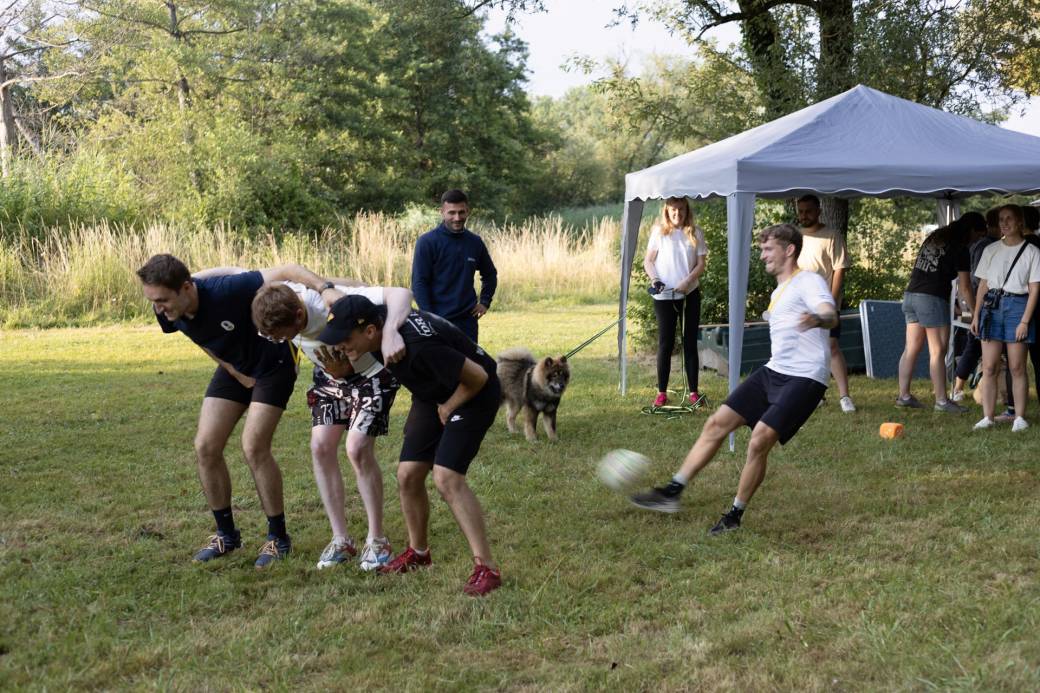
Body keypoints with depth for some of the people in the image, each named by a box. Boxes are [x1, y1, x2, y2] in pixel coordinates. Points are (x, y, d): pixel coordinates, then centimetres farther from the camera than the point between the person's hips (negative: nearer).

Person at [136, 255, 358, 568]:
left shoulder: (225, 291, -37)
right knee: (205, 446, -4)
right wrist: (238, 375, -2)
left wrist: (325, 289, -49)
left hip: (273, 364, -6)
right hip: (235, 368, 6)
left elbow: (286, 271, -36)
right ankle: (226, 534, 12)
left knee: (254, 446, -16)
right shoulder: (168, 313, -18)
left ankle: (278, 537, 1)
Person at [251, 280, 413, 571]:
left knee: (357, 449, -16)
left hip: (371, 372, -6)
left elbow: (401, 294, -50)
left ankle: (377, 540, 1)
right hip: (331, 375, 6)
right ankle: (341, 540, 7)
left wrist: (390, 334, -68)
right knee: (321, 446, -5)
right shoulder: (275, 307, -25)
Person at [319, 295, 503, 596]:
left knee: (446, 477, -22)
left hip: (473, 394, -8)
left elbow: (477, 377, -29)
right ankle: (418, 552, 26)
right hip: (432, 396, 8)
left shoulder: (418, 345, -39)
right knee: (408, 475, 4)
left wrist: (447, 409, -12)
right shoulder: (378, 315, -17)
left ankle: (486, 568, -19)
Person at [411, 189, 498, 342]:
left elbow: (490, 274, 24)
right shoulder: (427, 242, -6)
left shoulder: (475, 242, 8)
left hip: (467, 320, 4)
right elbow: (419, 283, -8)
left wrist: (485, 301, 11)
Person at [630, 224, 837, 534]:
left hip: (804, 378, -9)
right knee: (717, 423, 1)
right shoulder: (778, 292, 20)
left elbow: (831, 315, -29)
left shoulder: (809, 281, -8)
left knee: (760, 439, -19)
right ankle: (673, 492, 4)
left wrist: (818, 319, -51)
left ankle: (735, 515, -2)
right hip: (772, 371, 9)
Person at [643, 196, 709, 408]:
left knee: (690, 342, 5)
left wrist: (687, 281, -16)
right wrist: (654, 278, -16)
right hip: (664, 295, -1)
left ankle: (693, 391, 9)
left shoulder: (695, 233, 2)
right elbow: (648, 261, 2)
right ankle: (661, 392, 8)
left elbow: (700, 264, 0)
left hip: (690, 294, 1)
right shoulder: (659, 232, 0)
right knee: (665, 343, 2)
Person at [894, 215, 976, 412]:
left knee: (911, 349, 10)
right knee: (938, 351, -2)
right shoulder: (959, 248, -6)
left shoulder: (934, 237, 16)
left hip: (910, 294, 8)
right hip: (932, 299, -7)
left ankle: (903, 395, 13)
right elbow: (964, 286, -4)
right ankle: (941, 400, 1)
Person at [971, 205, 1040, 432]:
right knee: (989, 367, -1)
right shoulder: (990, 251, 12)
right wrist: (976, 315, 6)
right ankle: (987, 417, 2)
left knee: (1017, 368, 0)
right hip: (991, 307, 3)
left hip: (1017, 305, -3)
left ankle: (1019, 417, 6)